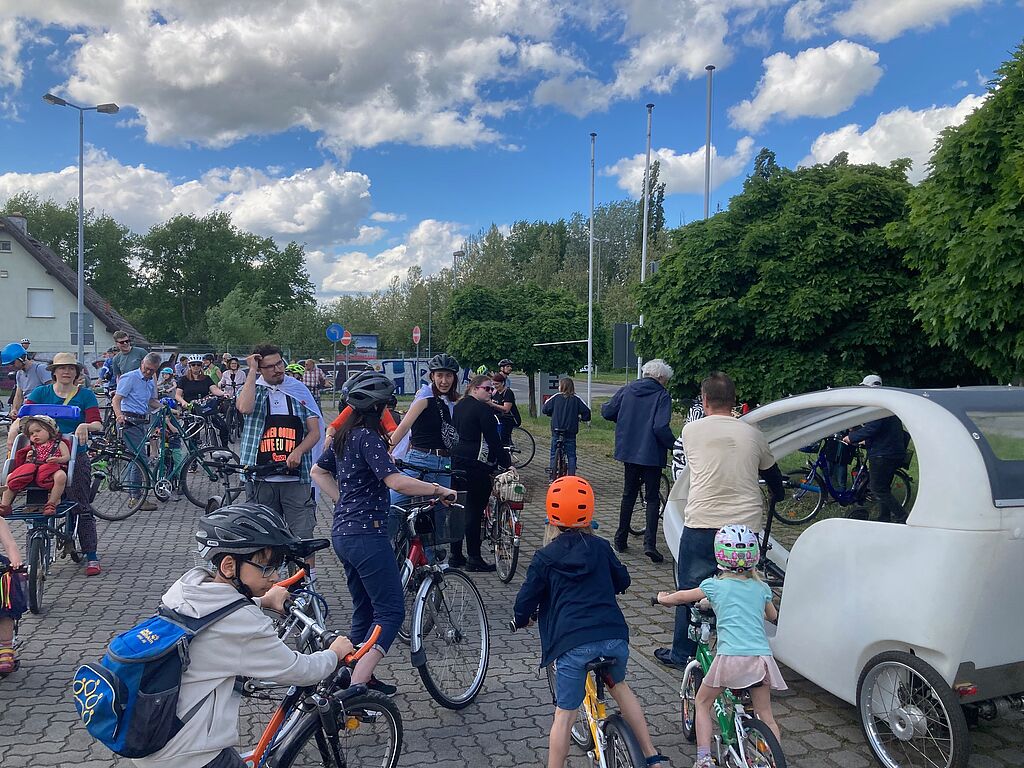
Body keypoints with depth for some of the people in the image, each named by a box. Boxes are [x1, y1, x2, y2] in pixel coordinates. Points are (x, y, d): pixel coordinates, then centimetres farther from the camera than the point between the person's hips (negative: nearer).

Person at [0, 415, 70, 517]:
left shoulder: (59, 443, 16)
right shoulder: (32, 447, 28)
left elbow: (67, 457, 5)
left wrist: (58, 459, -16)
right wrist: (28, 459, 5)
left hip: (51, 469, -5)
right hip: (32, 469, 5)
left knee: (61, 476, -38)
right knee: (11, 477, -10)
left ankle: (51, 503, -31)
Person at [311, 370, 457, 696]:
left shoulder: (344, 435, 11)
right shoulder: (368, 437, -17)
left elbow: (318, 471, 23)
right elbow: (397, 482, -27)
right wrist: (439, 490, -16)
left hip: (342, 532, 10)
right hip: (367, 535, -10)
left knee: (364, 610, 19)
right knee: (391, 611, -4)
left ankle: (362, 677, 27)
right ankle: (356, 687, -10)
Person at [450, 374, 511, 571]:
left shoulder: (458, 406, 14)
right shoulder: (483, 409, -14)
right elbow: (494, 441, -15)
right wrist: (507, 463, -9)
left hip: (456, 461, 9)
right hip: (476, 465, -9)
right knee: (474, 510, -3)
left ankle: (455, 555, 21)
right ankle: (474, 559, 2)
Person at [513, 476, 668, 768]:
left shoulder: (545, 557, 3)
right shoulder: (600, 547, 11)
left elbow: (525, 601, 4)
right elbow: (622, 581, 25)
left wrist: (523, 620, 27)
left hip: (572, 643, -4)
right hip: (614, 638, 4)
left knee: (564, 714, 6)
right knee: (619, 685, 30)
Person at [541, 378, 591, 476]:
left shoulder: (556, 397, -4)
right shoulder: (576, 399, -3)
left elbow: (544, 409, -1)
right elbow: (586, 412, -6)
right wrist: (581, 418, 13)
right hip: (571, 432, 1)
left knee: (554, 454, 11)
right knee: (571, 455, 7)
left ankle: (552, 475, 8)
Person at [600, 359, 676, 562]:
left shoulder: (626, 390, 4)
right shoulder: (662, 396, -10)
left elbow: (607, 412, 5)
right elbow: (660, 427, -21)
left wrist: (623, 416, 24)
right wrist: (673, 444, -8)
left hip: (628, 451, 5)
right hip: (651, 454, -4)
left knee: (629, 494, 18)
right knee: (652, 498, 4)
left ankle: (621, 539, 23)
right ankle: (649, 543, -7)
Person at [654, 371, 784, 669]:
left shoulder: (691, 430, 0)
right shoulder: (753, 434, 4)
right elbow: (772, 473, 19)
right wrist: (778, 495, 42)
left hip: (701, 524, -2)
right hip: (745, 525, 2)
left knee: (690, 589, 12)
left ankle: (682, 653, 22)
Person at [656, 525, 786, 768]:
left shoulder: (715, 586, 5)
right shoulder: (761, 588, 14)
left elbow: (680, 597, 18)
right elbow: (773, 616, 33)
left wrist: (663, 598, 38)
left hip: (730, 657, -3)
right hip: (761, 657, 3)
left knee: (702, 703, 17)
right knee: (766, 717, 18)